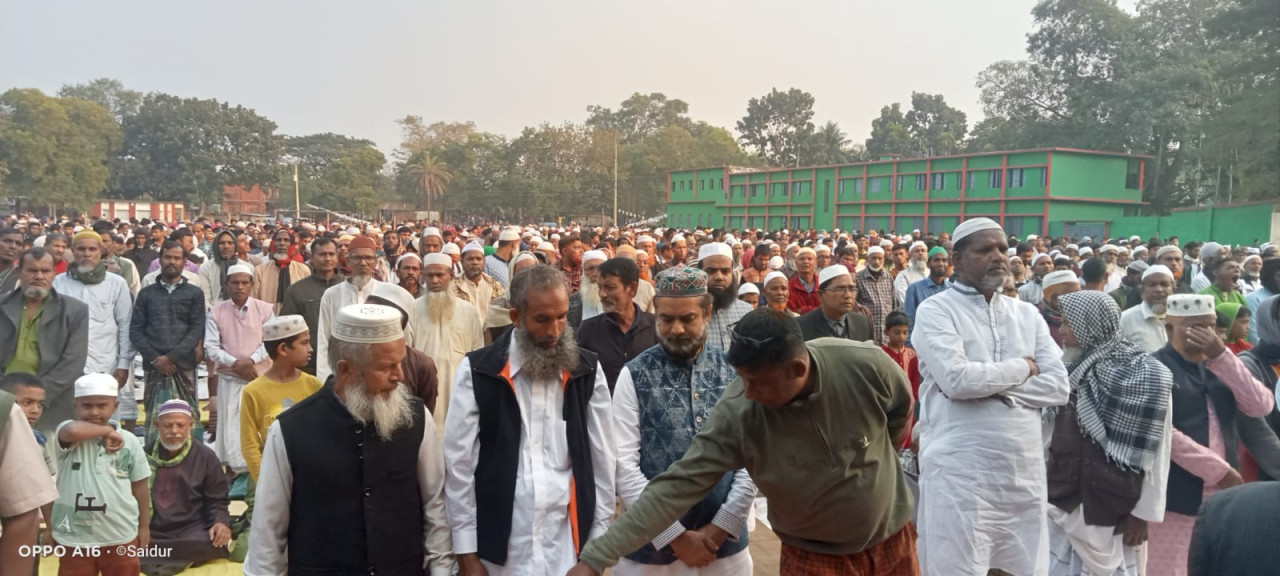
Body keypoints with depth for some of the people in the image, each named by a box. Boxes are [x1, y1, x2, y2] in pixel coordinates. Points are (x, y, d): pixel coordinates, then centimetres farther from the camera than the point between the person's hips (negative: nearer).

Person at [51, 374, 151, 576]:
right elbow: (74, 430, -36)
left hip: (121, 535, 1)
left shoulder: (129, 441, -2)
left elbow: (140, 485, 6)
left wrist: (144, 526, 8)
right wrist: (106, 431, -21)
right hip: (75, 535, -1)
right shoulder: (68, 435, -8)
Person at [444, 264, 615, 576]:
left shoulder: (586, 370, 0)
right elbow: (460, 465, -4)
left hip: (568, 544, 2)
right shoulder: (478, 371, -6)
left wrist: (600, 537, 3)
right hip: (499, 547, -1)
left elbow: (602, 460, 4)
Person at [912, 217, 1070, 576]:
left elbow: (1058, 386, 2)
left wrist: (987, 383, -10)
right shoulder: (936, 310, -4)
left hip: (1024, 472, 5)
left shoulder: (1026, 314, 12)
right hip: (959, 474, -5)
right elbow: (956, 379, -19)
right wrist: (1023, 368, -5)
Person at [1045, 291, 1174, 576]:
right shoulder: (1070, 370, 9)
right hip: (1062, 505, 5)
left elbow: (1154, 452, -8)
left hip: (1113, 512, -5)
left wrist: (1143, 512, -9)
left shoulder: (1146, 376, -7)